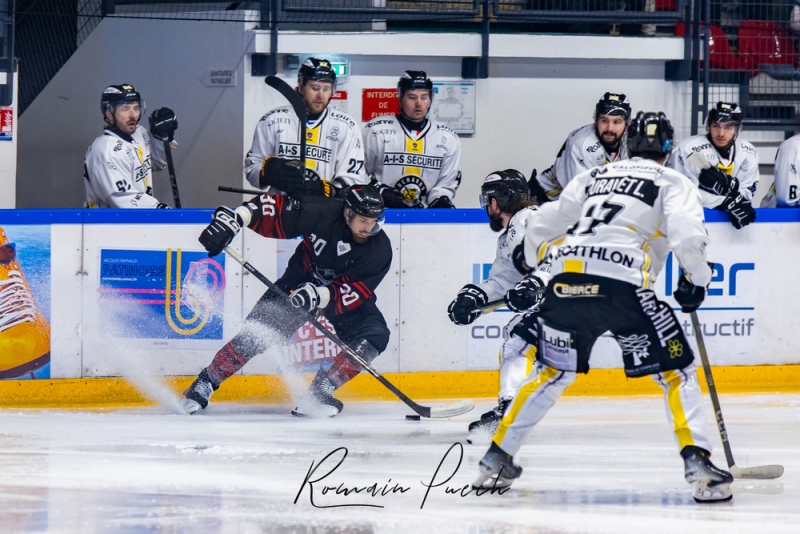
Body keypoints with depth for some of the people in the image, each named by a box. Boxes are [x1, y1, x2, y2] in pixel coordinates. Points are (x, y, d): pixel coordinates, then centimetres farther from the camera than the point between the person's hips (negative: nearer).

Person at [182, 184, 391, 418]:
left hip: (345, 296, 1)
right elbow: (276, 208, -24)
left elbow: (353, 292, -29)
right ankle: (205, 383, 2)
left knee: (374, 336, -24)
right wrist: (233, 219, -38)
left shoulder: (380, 251, -25)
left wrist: (320, 296, -47)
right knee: (257, 332, -15)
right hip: (302, 281, -1)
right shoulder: (321, 214, -26)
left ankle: (318, 394, -20)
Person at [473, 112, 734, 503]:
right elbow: (686, 233, -6)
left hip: (568, 280, 4)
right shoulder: (673, 183, 13)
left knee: (552, 372, 22)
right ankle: (697, 463, -9)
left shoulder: (595, 176, 28)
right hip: (621, 285, -4)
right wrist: (696, 279, 9)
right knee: (675, 370, 6)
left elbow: (540, 226, 29)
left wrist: (537, 276, 44)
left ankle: (498, 457, 23)